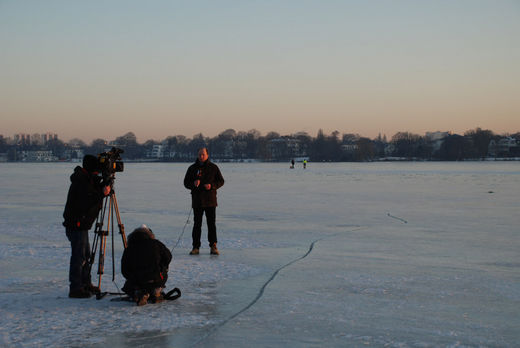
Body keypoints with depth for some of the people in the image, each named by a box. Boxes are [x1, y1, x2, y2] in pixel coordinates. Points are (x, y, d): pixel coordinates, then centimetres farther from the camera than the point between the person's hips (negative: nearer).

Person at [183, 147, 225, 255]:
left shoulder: (213, 167, 5)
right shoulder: (192, 168, 8)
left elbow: (221, 181, 7)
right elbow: (186, 182, 10)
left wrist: (212, 186, -12)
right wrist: (193, 183, -12)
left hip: (210, 200, -1)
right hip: (197, 200, 1)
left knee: (211, 224, -1)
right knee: (197, 224, 1)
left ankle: (213, 246, 4)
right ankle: (196, 247, 6)